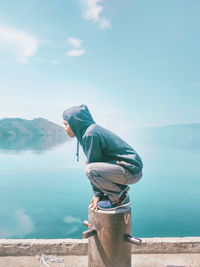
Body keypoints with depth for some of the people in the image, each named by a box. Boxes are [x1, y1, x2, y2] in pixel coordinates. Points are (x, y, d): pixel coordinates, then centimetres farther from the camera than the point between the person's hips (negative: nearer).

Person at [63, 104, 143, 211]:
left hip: (131, 170, -10)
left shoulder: (90, 134, -18)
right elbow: (94, 161, 13)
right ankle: (120, 190, 14)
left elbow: (93, 162, -15)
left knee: (90, 170, -25)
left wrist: (97, 194, -4)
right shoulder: (93, 129, 11)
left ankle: (120, 198, -4)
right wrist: (98, 194, 12)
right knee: (88, 164, 15)